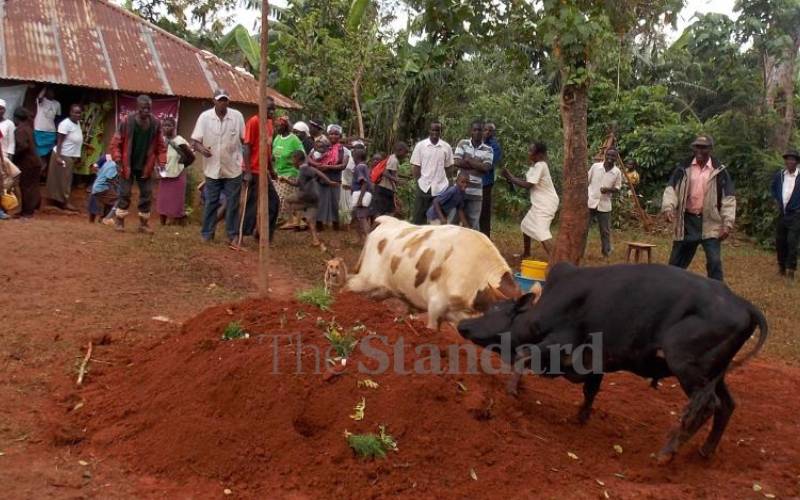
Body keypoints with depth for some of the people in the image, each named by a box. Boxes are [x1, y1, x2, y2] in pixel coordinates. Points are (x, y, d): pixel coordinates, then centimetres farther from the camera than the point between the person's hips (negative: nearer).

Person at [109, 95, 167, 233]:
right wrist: (118, 160, -17)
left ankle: (144, 223, 17)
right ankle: (119, 221, 14)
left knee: (147, 195, 6)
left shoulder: (156, 123, -3)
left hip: (146, 167, 3)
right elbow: (116, 142, -9)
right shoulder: (126, 121, -12)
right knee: (125, 194, 3)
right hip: (127, 165, -3)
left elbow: (161, 145, 2)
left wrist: (161, 163, -7)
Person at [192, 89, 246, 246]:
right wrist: (201, 148, -25)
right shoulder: (205, 116, -5)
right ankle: (206, 234, 19)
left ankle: (232, 235, 13)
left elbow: (245, 140, 3)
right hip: (212, 169, 0)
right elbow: (195, 141, -3)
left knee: (233, 203, 5)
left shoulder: (237, 116, -3)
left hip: (233, 168, 0)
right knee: (211, 203, 8)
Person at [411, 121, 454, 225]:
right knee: (418, 217, 4)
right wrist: (420, 181, -2)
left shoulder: (446, 147, 2)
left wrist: (439, 179, 2)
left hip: (440, 188, 1)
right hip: (423, 187, -1)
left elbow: (448, 166, 8)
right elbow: (415, 166, 2)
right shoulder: (420, 145, -1)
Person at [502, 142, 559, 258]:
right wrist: (511, 177, -1)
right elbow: (526, 181, 11)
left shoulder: (540, 166, -19)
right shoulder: (535, 165, 12)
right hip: (540, 203, 11)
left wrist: (510, 178, -14)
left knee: (541, 231, -23)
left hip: (546, 204, -11)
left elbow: (528, 185, -23)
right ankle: (526, 253, 41)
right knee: (526, 225, 24)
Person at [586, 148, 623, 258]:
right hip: (590, 202, -1)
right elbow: (586, 181, 5)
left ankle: (606, 252, 21)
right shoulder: (595, 166, -2)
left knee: (605, 230, 8)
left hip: (604, 205, 1)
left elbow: (617, 188, 3)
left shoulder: (617, 172, -1)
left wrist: (608, 189, -18)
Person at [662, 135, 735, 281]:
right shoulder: (684, 169, 4)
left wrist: (727, 224, -11)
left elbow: (728, 199, -3)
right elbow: (671, 189, -4)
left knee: (714, 261, -7)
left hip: (710, 222, -2)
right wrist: (668, 207, -23)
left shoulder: (720, 171, -1)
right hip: (687, 221, 2)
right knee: (676, 261, 11)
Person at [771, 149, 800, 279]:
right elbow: (773, 188, 21)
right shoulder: (779, 175, 3)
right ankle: (782, 266, 25)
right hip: (781, 213, 5)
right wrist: (777, 201, 9)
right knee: (780, 241, 10)